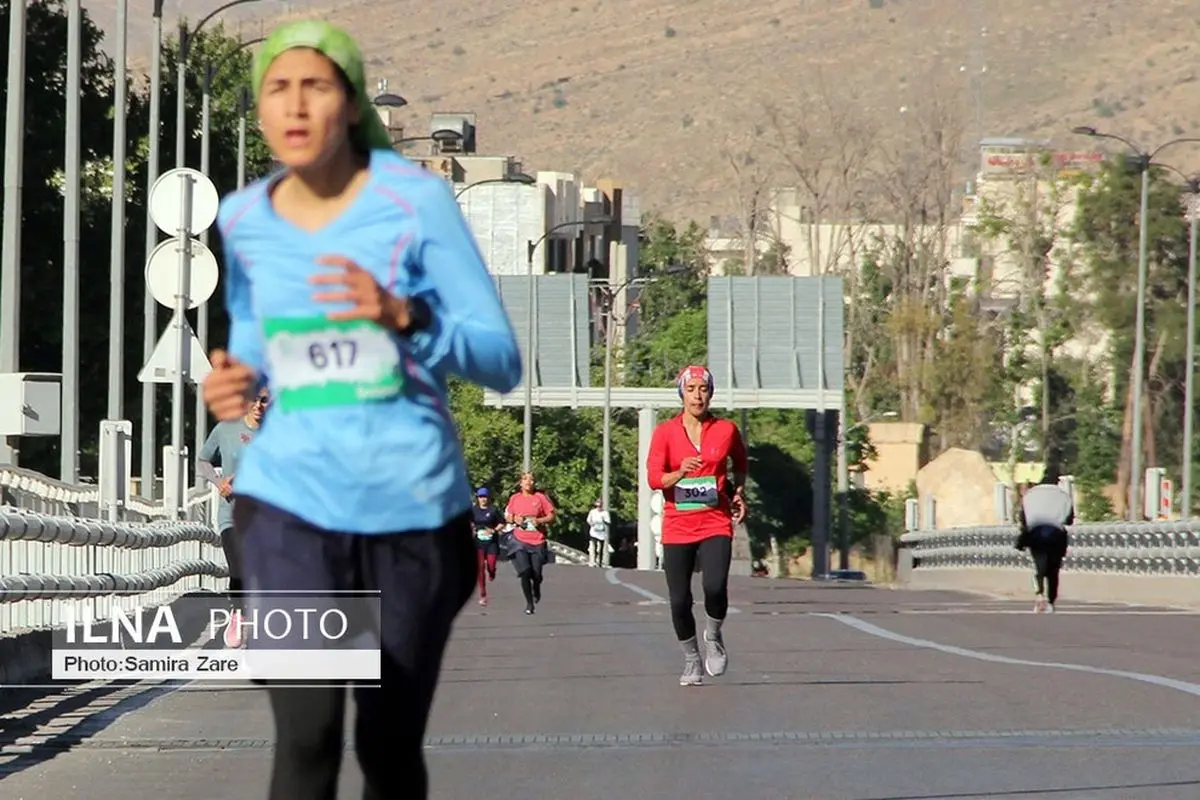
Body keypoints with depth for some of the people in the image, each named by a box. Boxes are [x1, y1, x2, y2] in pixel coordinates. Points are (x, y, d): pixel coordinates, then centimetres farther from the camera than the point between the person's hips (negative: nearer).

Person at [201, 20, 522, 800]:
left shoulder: (417, 200, -8)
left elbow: (502, 361, -8)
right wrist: (239, 380, 0)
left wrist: (402, 315, -26)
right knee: (306, 735, -18)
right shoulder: (244, 219, 3)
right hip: (291, 498, 1)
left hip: (411, 504, -1)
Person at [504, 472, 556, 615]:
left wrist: (539, 520, -16)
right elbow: (507, 516, 17)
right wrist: (514, 519, -6)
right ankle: (529, 603, 2)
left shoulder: (540, 497, -2)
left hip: (537, 542, -1)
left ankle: (536, 591, 39)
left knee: (536, 574, 2)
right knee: (524, 572, -13)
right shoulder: (515, 498, 5)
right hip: (520, 540, 1)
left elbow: (552, 516, 1)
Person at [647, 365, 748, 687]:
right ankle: (691, 660, 20)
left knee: (715, 586, -22)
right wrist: (679, 474, -26)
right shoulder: (665, 432, 0)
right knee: (680, 600, -2)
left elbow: (740, 464, 23)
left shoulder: (726, 430, 4)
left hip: (716, 524, 0)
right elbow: (654, 478, -7)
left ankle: (713, 637, 8)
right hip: (678, 527, 0)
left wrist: (738, 492, 7)